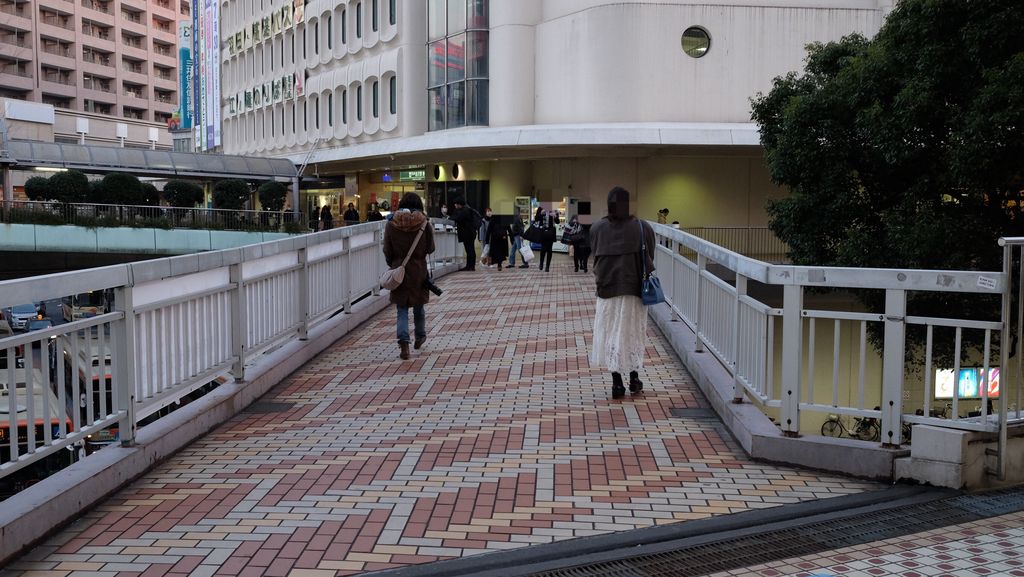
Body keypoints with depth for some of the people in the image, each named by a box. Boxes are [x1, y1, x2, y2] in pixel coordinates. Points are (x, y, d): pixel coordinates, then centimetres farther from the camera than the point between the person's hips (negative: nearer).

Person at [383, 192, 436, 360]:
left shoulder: (392, 224, -7)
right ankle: (420, 337, 35)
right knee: (419, 305, 19)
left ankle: (404, 342, -11)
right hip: (419, 271, 0)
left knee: (402, 308, 4)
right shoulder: (424, 224, -9)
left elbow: (387, 251, -1)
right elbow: (431, 248, -1)